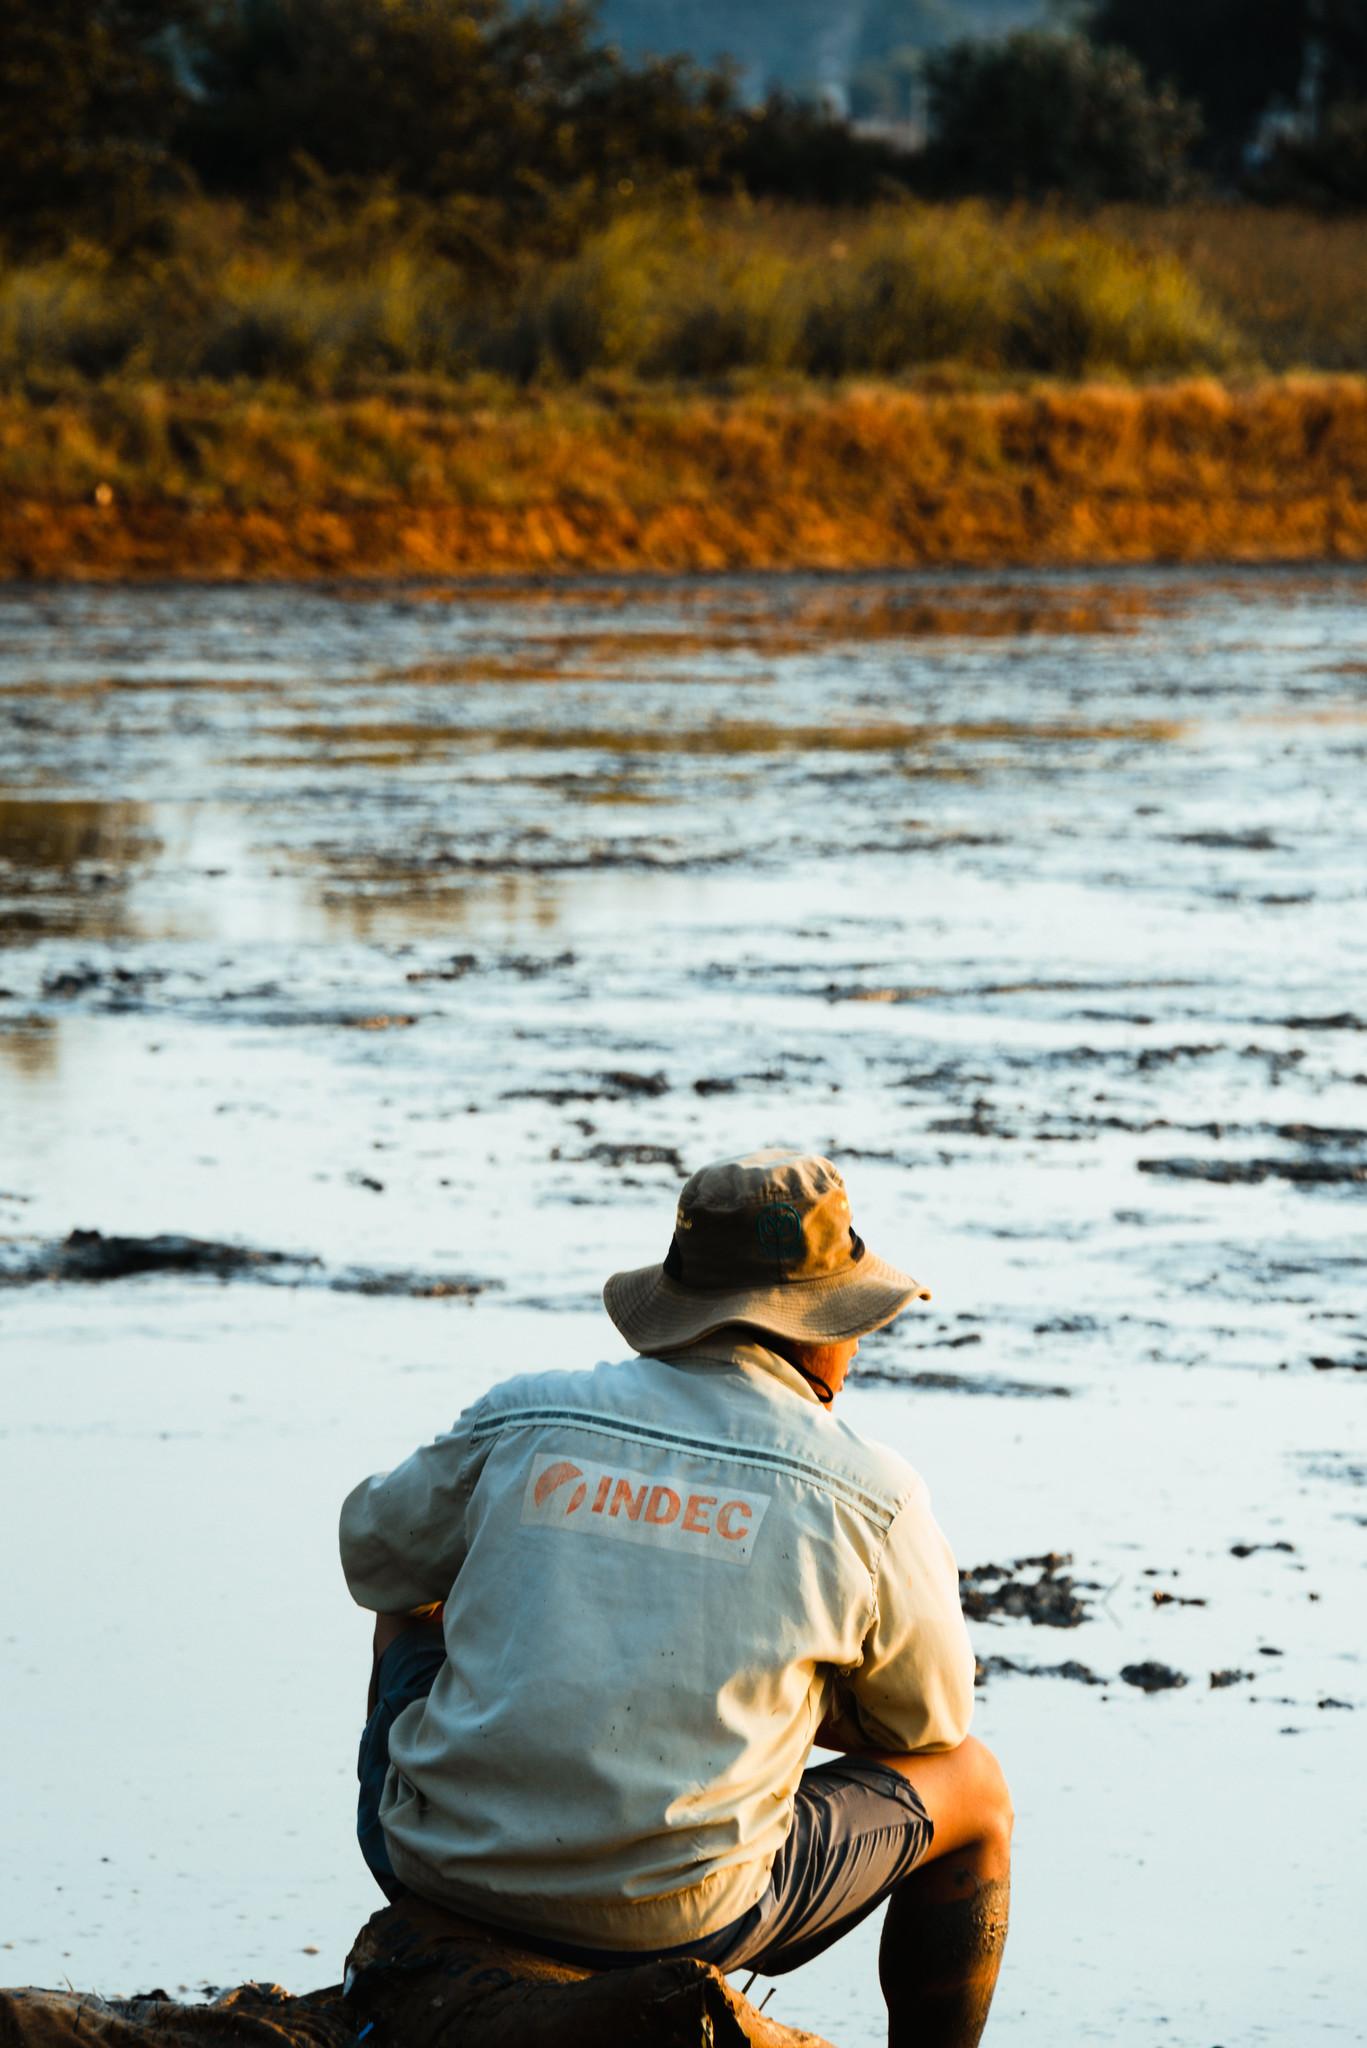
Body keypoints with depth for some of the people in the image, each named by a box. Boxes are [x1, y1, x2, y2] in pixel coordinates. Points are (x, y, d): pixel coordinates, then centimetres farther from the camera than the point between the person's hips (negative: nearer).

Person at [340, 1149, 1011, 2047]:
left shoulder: (522, 1419, 1)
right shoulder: (871, 1498, -4)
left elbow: (375, 1555, 19)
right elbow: (931, 1718, 11)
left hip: (436, 1867, 3)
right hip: (672, 1921, -3)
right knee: (974, 1788, 22)